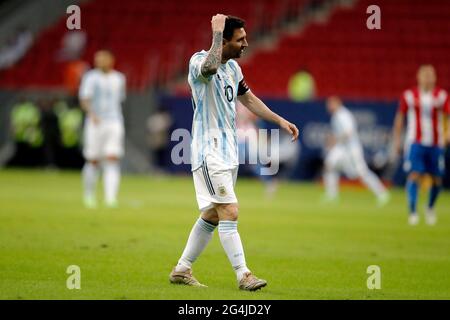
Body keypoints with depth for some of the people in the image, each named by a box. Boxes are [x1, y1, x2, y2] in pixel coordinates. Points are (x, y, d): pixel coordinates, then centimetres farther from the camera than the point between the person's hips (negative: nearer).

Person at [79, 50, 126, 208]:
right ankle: (89, 195, 22)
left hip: (114, 123, 2)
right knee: (93, 161, 3)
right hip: (95, 124, -2)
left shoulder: (118, 79, 12)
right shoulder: (91, 78, -2)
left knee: (112, 160, -11)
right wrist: (92, 114, -29)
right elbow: (84, 100, -13)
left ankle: (110, 197, -19)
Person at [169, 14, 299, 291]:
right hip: (209, 151, -9)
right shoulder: (199, 60, -14)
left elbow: (247, 98, 25)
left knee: (212, 216, 12)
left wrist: (280, 120, 21)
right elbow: (209, 67, -40)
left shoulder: (233, 67, 12)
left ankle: (182, 270, 20)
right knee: (229, 213, -13)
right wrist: (217, 31, -29)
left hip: (229, 151, 9)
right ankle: (243, 275, -12)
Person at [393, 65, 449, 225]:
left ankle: (430, 208, 31)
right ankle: (413, 212, -12)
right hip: (415, 142, -2)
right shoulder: (409, 96, 1)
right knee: (414, 175, -14)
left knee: (437, 179, 7)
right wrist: (397, 140, 8)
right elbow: (400, 117, 9)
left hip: (435, 144, 2)